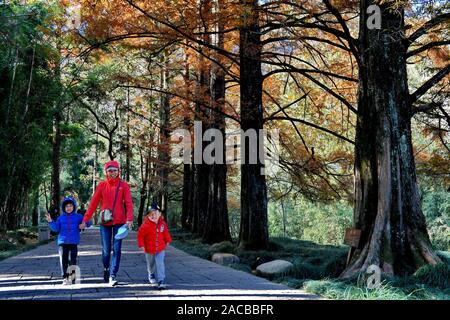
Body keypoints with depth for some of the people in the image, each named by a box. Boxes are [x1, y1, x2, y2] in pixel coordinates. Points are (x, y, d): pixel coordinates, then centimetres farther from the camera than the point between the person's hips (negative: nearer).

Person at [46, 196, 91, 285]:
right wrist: (50, 221, -8)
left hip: (74, 242, -1)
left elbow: (88, 223, 2)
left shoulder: (78, 217, 6)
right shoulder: (61, 218, 10)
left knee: (73, 260, 1)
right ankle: (65, 278, 6)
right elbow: (56, 228, 5)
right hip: (63, 242, 1)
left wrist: (85, 223, -21)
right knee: (63, 260, 0)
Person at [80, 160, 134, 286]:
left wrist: (129, 219, -20)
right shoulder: (102, 185, 5)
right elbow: (93, 203, 4)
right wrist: (85, 220, -1)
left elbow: (128, 203, -6)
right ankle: (106, 269, 33)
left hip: (119, 221, -1)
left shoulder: (123, 185, 2)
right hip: (105, 222, 1)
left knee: (116, 249, -5)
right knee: (106, 249, 8)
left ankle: (113, 275, -4)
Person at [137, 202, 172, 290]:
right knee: (150, 264, 20)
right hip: (149, 250, -1)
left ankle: (161, 281, -10)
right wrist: (141, 245, -13)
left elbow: (166, 232, 11)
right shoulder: (146, 225, -18)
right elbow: (140, 235, -10)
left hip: (160, 249, 1)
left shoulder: (162, 223, -6)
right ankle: (151, 275, 50)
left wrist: (167, 240, 13)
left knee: (160, 264, -11)